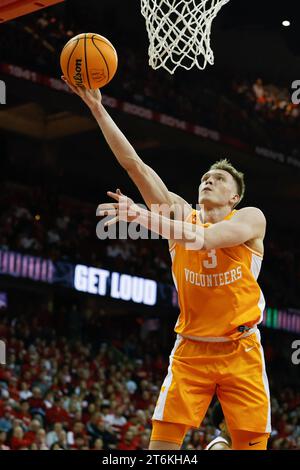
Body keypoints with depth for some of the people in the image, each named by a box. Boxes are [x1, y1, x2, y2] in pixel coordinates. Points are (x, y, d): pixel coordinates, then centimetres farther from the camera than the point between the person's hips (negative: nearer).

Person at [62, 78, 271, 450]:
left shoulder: (251, 218, -3)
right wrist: (98, 109, -9)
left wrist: (143, 215, -34)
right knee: (162, 440, -8)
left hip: (240, 352, -2)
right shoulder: (179, 213, 6)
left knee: (251, 443, -5)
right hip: (190, 350, 2)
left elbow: (204, 237, -24)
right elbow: (134, 164, -1)